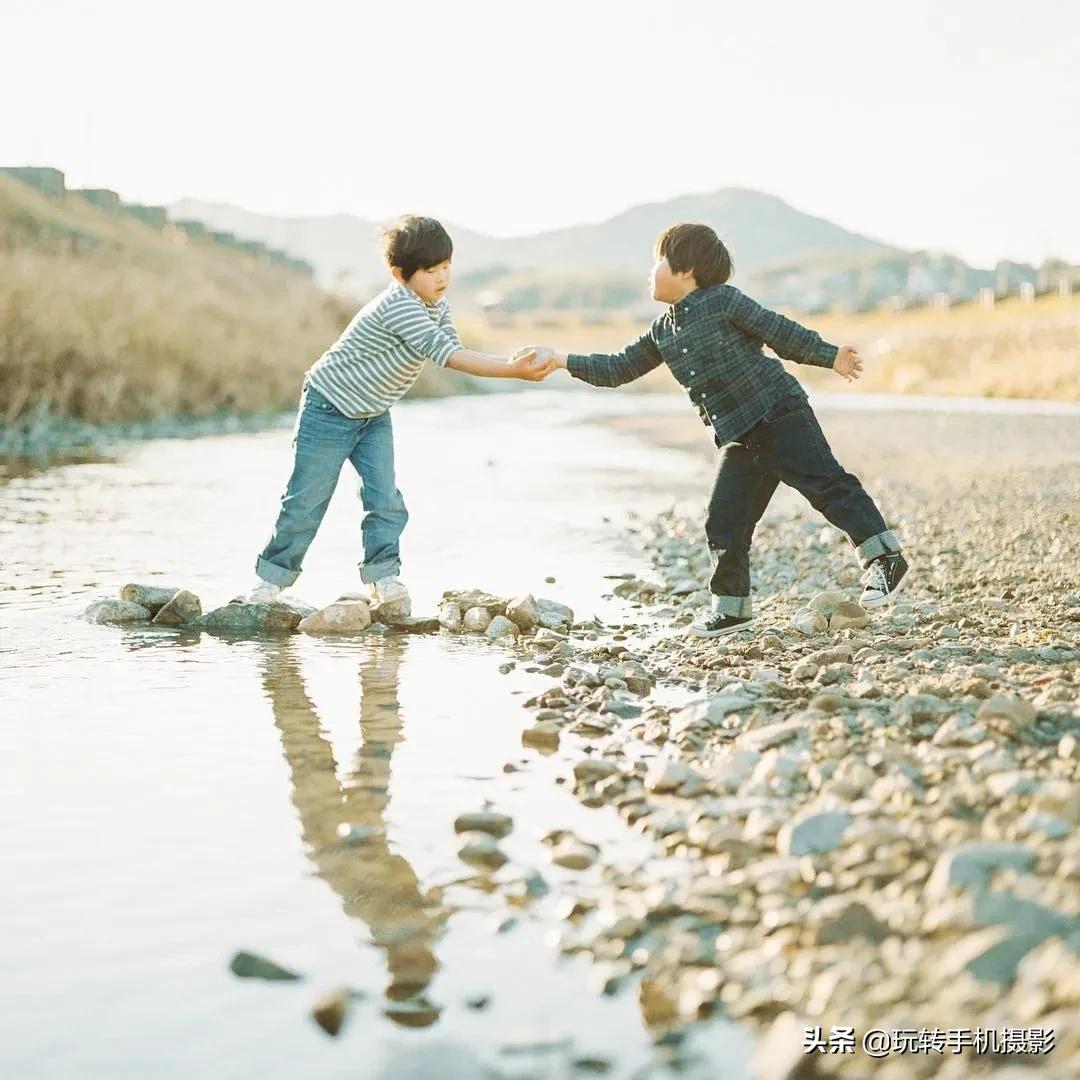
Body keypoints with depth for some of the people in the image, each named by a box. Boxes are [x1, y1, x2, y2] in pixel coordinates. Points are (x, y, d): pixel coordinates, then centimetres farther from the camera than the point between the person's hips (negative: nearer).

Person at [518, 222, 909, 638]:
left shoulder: (724, 301, -7)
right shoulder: (662, 333, 13)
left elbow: (781, 332, -4)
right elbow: (617, 369, 19)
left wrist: (830, 357, -1)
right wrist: (559, 358, 14)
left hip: (781, 414, -7)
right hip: (740, 439, 7)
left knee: (828, 486, -12)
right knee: (725, 521, 5)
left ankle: (884, 557, -4)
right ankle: (731, 606, 16)